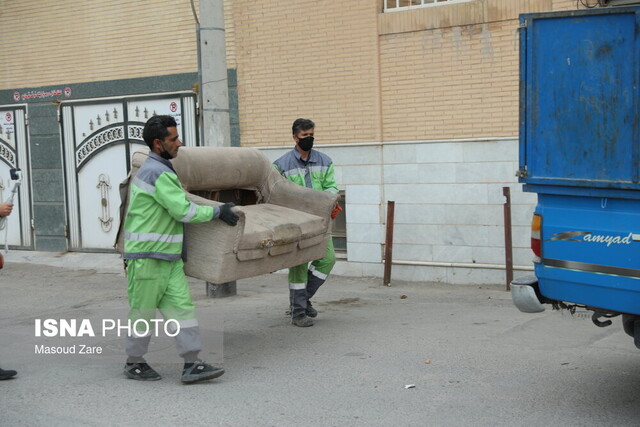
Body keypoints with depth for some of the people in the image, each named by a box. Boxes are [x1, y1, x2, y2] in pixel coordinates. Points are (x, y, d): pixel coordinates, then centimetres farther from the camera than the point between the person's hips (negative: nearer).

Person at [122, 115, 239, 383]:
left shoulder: (153, 168, 17)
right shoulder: (158, 173, -17)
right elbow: (183, 210, -19)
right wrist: (218, 212, -10)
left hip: (168, 256, 10)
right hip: (147, 256, -10)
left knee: (181, 306, 2)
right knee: (143, 311, 4)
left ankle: (191, 365, 1)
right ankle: (134, 364, 19)